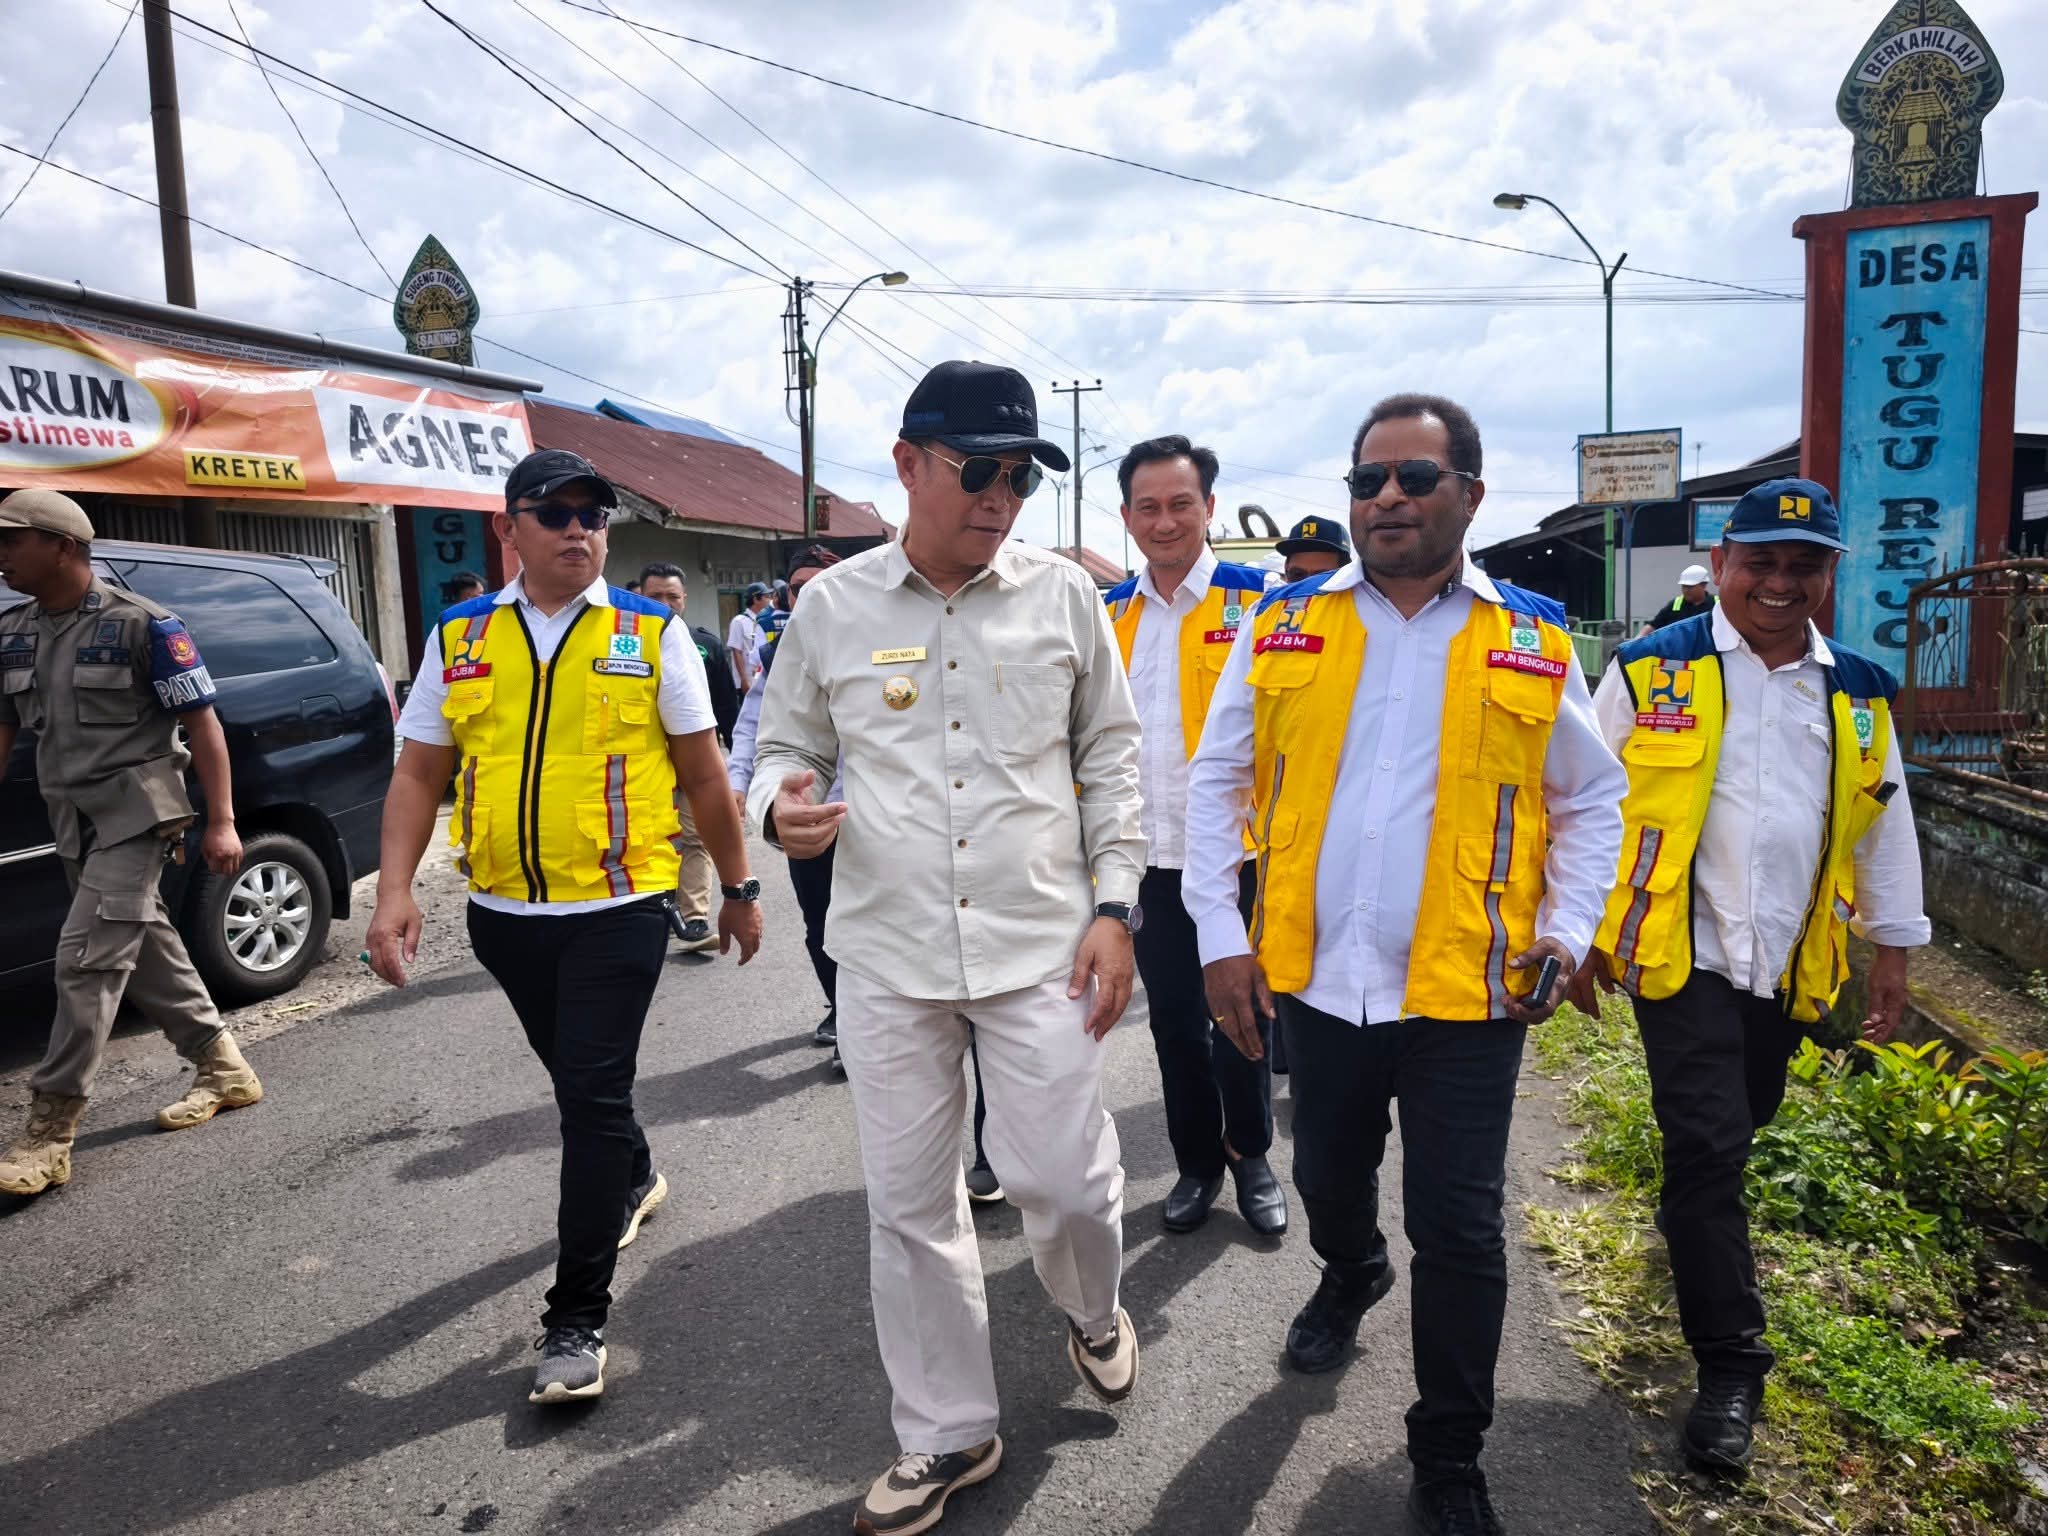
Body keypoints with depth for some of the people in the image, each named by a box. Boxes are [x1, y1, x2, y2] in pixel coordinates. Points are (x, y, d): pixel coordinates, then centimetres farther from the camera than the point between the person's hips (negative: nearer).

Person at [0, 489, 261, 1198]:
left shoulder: (145, 625, -11)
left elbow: (202, 724, -10)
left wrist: (221, 822, -14)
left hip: (137, 813, -7)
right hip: (73, 821, 7)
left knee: (87, 960, -11)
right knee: (147, 951, 14)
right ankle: (225, 1071, 29)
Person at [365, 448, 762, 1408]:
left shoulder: (651, 634, -2)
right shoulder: (459, 639, 4)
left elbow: (702, 774, 2)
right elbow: (419, 774, 6)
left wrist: (739, 888, 5)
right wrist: (394, 889, -6)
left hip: (618, 907, -4)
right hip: (504, 912, 4)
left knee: (592, 1095, -6)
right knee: (578, 1081, 21)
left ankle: (576, 1320, 6)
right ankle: (632, 1181, 50)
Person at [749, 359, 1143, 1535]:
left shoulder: (1063, 596, 0)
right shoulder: (832, 608, 0)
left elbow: (1111, 759, 6)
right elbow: (788, 747, 10)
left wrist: (1114, 908, -1)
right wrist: (781, 808, -13)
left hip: (1040, 946, -1)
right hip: (887, 955, 1)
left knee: (1064, 1180, 3)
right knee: (910, 1205, 11)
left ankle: (1094, 1311, 41)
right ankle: (949, 1433, 33)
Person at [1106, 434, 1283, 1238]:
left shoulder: (1257, 602, -5)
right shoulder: (1109, 616, 6)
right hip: (1146, 860, 3)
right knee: (1174, 1020, 14)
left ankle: (1251, 1155, 33)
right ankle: (1197, 1163, 33)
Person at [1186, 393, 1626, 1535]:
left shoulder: (1535, 643, -1)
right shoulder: (1284, 626, 1)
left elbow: (1594, 801, 9)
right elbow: (1218, 784, 4)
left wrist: (1566, 930, -4)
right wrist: (1222, 933, -2)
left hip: (1465, 993, -2)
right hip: (1315, 977, 2)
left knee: (1460, 1229, 5)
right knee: (1328, 1175, 22)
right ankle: (1352, 1271, 57)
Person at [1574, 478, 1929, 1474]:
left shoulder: (1861, 696, 7)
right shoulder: (1651, 673, -5)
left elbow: (1885, 831, 14)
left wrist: (1893, 951, 15)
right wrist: (1586, 931, -3)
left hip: (1792, 969, 5)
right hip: (1681, 954, -4)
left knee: (1734, 1132, 19)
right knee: (1709, 1146, -6)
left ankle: (1693, 1228, 48)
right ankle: (1730, 1364, 5)